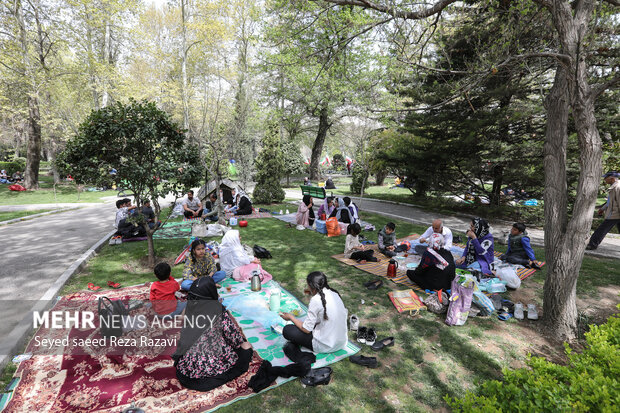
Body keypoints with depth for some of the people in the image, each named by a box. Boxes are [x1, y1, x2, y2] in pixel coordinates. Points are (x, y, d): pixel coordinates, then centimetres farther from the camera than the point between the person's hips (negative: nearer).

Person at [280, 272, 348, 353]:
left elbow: (307, 329, -15)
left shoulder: (316, 300, -21)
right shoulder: (334, 293, -1)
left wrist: (291, 317, 1)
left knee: (287, 330, 1)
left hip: (326, 346, -7)